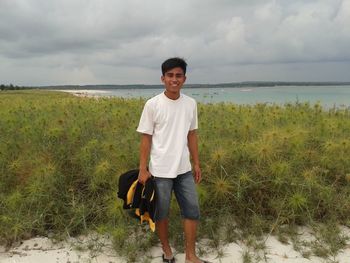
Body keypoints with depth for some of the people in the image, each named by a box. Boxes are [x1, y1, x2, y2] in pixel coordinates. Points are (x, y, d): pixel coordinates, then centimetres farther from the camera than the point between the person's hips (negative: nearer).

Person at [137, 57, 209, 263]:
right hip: (160, 171, -3)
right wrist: (143, 169, -7)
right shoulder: (153, 104, -10)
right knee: (162, 213, 12)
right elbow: (146, 139, -6)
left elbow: (192, 135, 9)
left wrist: (197, 164, 10)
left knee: (192, 211, 9)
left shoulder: (191, 104, 1)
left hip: (184, 169, 4)